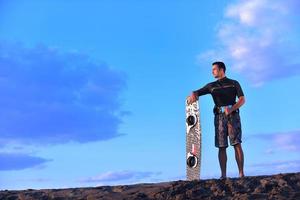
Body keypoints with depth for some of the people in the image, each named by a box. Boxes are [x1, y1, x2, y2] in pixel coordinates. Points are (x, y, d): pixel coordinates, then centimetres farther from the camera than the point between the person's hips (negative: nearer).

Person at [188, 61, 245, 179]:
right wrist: (192, 95, -16)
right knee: (221, 147, -3)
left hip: (233, 115, -2)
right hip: (219, 117, 2)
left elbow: (242, 100, 2)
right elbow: (196, 93, 11)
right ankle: (223, 175, -2)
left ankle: (241, 174, -12)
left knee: (237, 144, -12)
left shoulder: (234, 83, 11)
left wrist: (231, 109, -15)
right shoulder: (211, 86, 16)